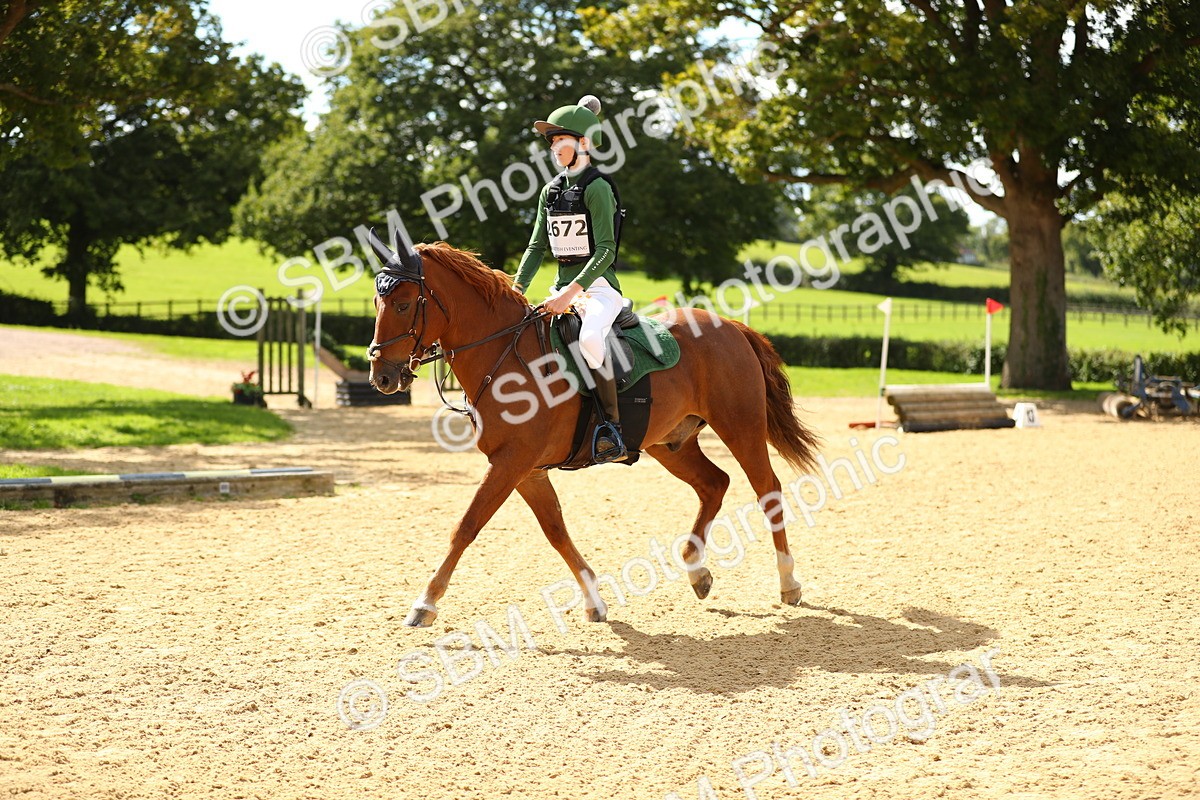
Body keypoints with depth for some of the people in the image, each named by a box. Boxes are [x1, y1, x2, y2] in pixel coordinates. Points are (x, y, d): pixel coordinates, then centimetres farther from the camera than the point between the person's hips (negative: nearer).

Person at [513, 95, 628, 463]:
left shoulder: (597, 188, -10)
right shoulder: (551, 191, 12)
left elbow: (606, 250, -18)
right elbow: (537, 247, 14)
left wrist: (571, 293, -26)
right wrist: (516, 290, 0)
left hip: (598, 286, -9)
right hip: (563, 287, 9)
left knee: (589, 337, -37)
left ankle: (613, 428, -29)